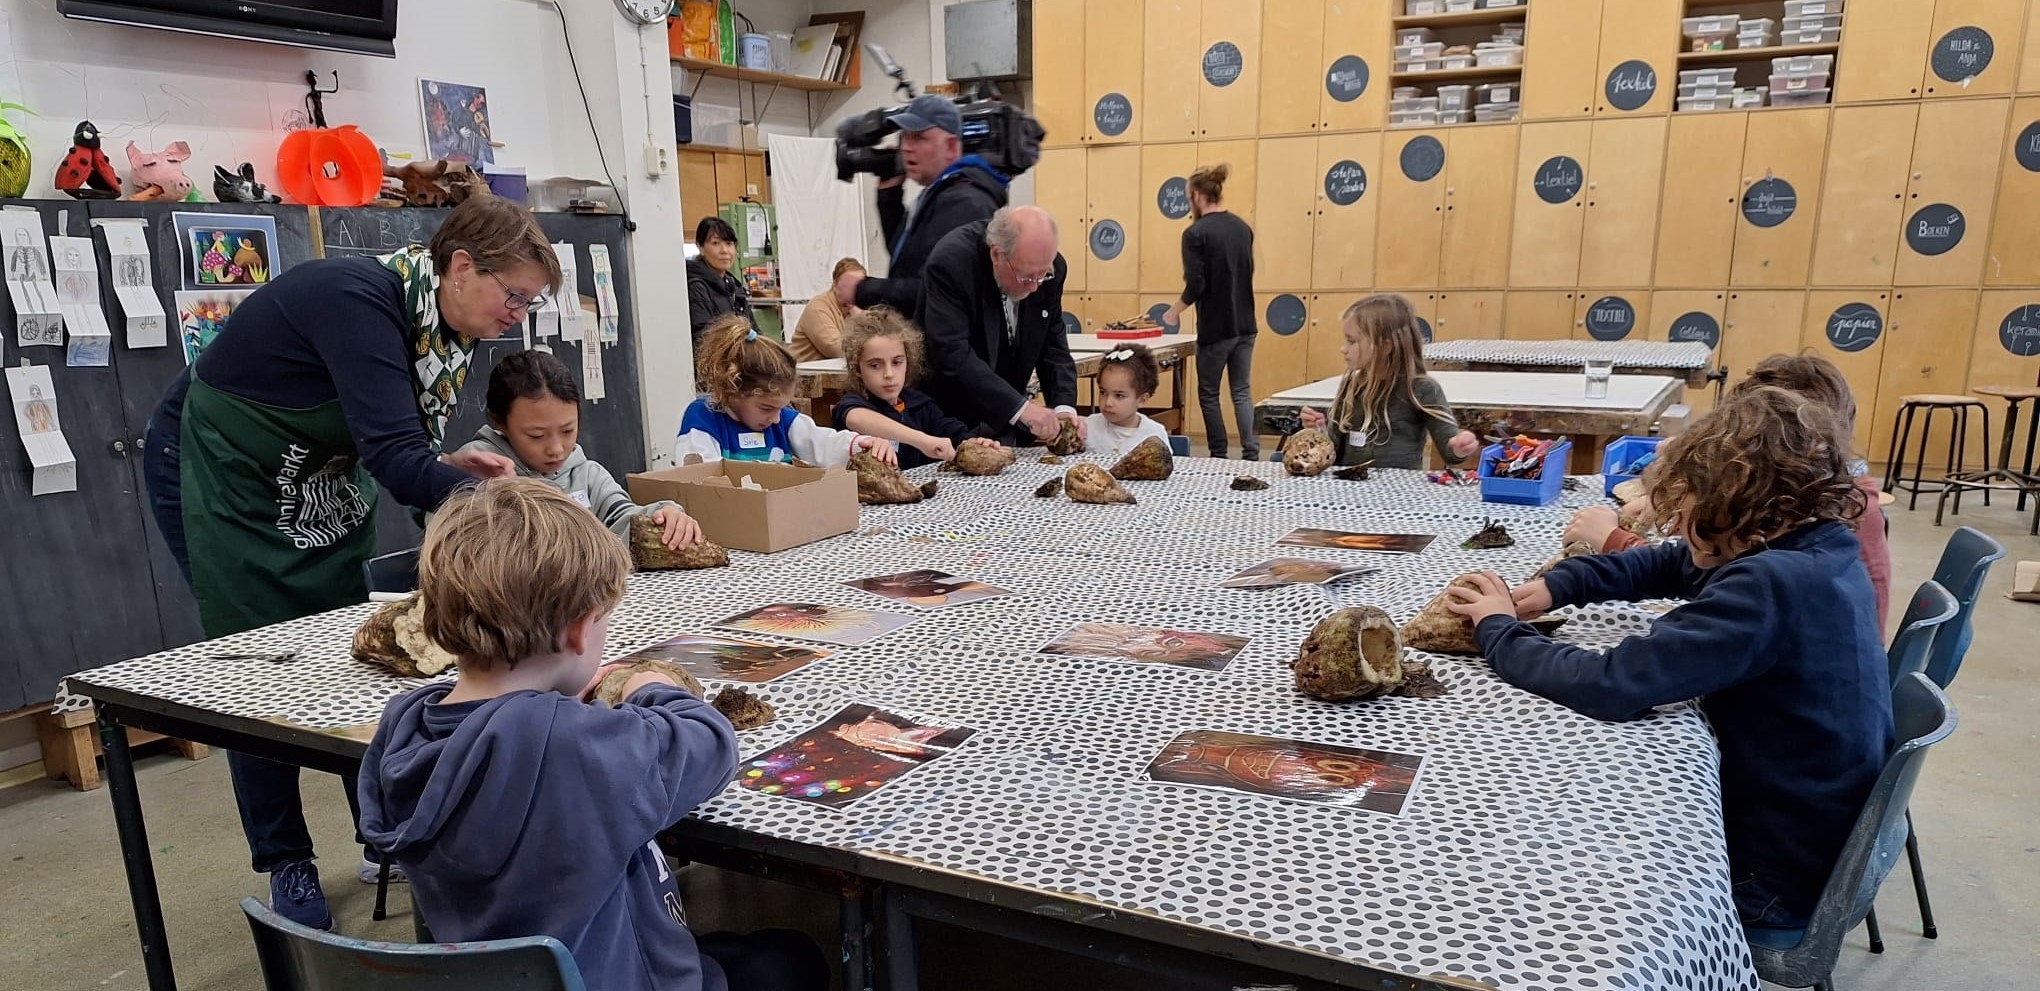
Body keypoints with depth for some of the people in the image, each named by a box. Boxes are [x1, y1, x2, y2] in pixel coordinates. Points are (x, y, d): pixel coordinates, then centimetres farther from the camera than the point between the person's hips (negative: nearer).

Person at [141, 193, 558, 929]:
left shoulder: (445, 325, -9)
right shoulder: (358, 299, -33)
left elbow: (392, 445, 0)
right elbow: (392, 456, -42)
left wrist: (453, 467, -19)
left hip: (317, 480, 7)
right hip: (216, 475, -7)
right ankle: (285, 867, 15)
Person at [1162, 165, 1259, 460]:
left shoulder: (1196, 234, -14)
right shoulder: (1243, 228, 7)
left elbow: (1195, 286, -17)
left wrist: (1174, 312, -2)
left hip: (1215, 327, -6)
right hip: (1245, 325, 6)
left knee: (1209, 394, 9)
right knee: (1242, 391, 10)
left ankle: (1220, 457, 13)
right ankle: (1251, 455, 1)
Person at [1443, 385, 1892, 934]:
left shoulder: (1771, 586, -32)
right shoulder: (1817, 550, -4)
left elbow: (1612, 686, -33)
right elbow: (1671, 564, 11)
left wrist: (1500, 631, -17)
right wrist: (1556, 585, -3)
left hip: (1778, 874, -8)